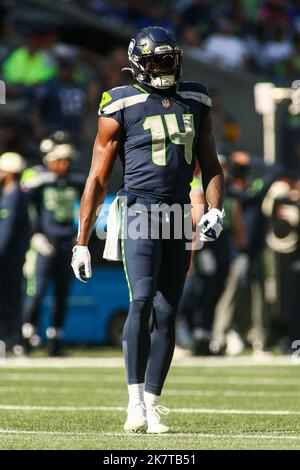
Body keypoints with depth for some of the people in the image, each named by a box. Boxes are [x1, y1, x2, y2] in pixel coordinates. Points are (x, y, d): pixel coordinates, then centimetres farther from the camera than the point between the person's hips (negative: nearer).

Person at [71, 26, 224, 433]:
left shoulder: (195, 102, 12)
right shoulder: (122, 106, -2)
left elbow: (210, 166, 20)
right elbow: (97, 180, 0)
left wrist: (215, 210, 1)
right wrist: (82, 243, -2)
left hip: (179, 218, 5)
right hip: (140, 212, -5)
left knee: (166, 315, 3)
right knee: (142, 300, -20)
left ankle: (151, 406, 9)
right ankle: (135, 402, -18)